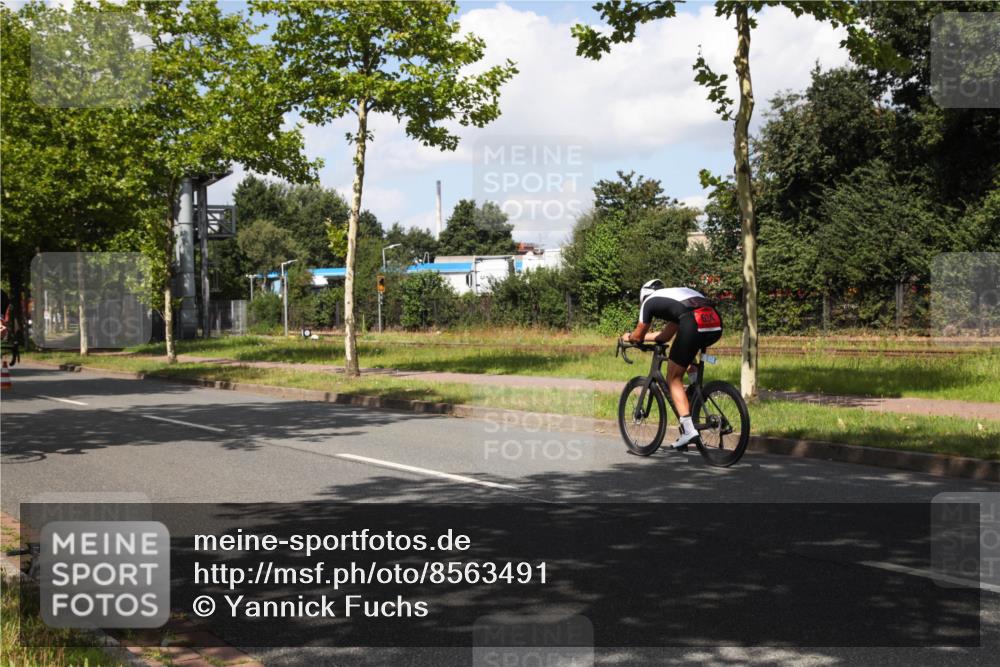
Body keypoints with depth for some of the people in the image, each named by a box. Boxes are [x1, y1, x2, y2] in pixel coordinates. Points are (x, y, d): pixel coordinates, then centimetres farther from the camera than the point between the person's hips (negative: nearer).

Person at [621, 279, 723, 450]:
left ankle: (688, 427, -6)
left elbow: (638, 337, 28)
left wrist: (628, 337, 50)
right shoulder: (678, 294, 40)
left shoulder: (649, 301, 22)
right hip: (716, 326, 6)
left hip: (694, 325, -6)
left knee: (673, 378, 7)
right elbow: (666, 336, 45)